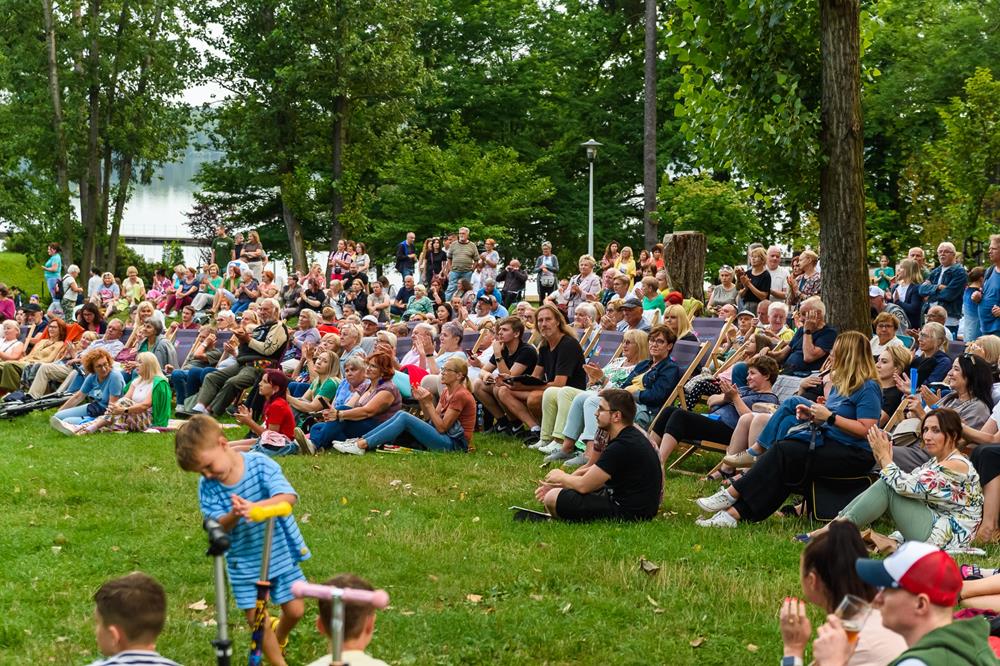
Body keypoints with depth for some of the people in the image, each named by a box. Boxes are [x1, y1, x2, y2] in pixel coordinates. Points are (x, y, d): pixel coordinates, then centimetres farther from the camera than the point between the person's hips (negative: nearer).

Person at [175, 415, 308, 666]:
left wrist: (256, 507, -48)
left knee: (295, 609, 6)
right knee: (255, 617, -2)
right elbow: (217, 526, -17)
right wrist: (234, 516, -40)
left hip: (279, 550, -1)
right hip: (244, 560, 1)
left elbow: (288, 497, -30)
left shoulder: (259, 464, -18)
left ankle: (279, 636, 40)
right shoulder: (208, 486, -12)